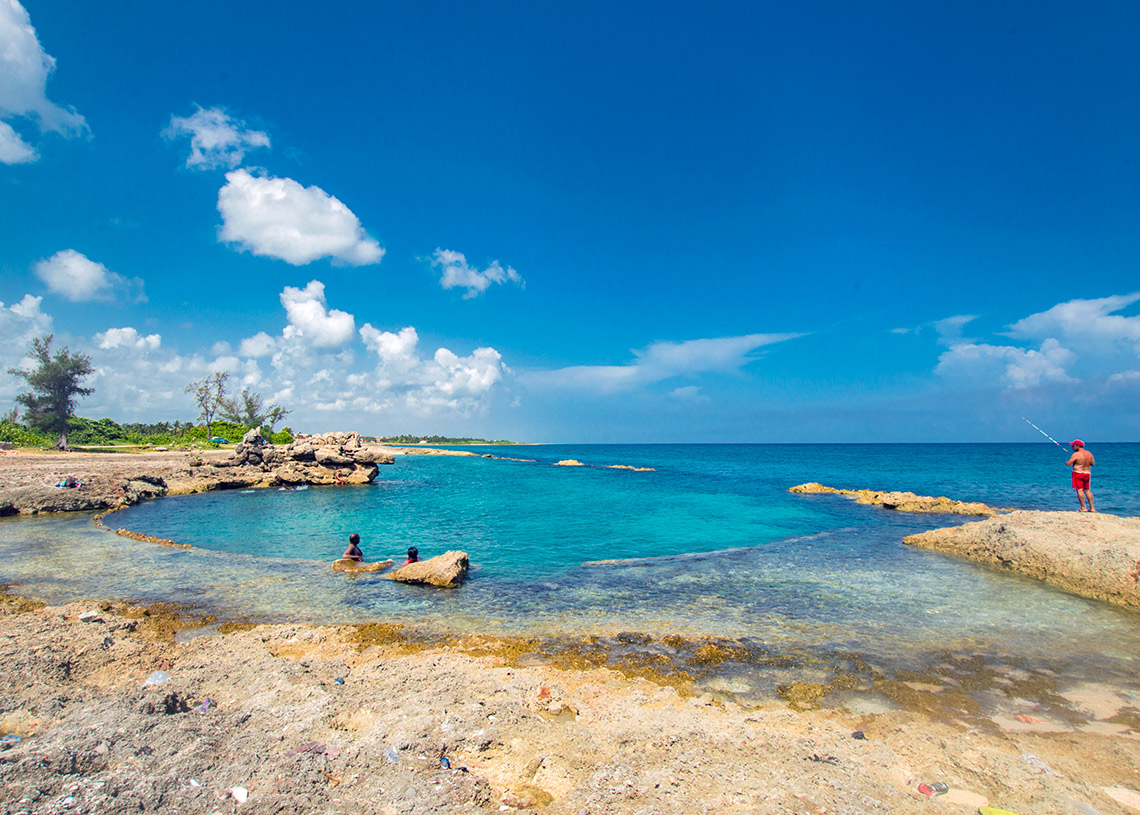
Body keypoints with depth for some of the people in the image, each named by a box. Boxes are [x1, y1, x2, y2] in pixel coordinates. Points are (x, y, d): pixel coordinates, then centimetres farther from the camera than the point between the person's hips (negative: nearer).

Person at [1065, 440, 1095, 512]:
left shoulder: (1076, 454, -14)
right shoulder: (1089, 453, 8)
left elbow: (1068, 464, -15)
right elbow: (1093, 463, 18)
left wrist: (1066, 462, 6)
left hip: (1078, 473, -7)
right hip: (1087, 473, 7)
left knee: (1079, 490, -5)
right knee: (1087, 490, 13)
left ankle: (1083, 508, -6)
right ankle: (1092, 508, 13)